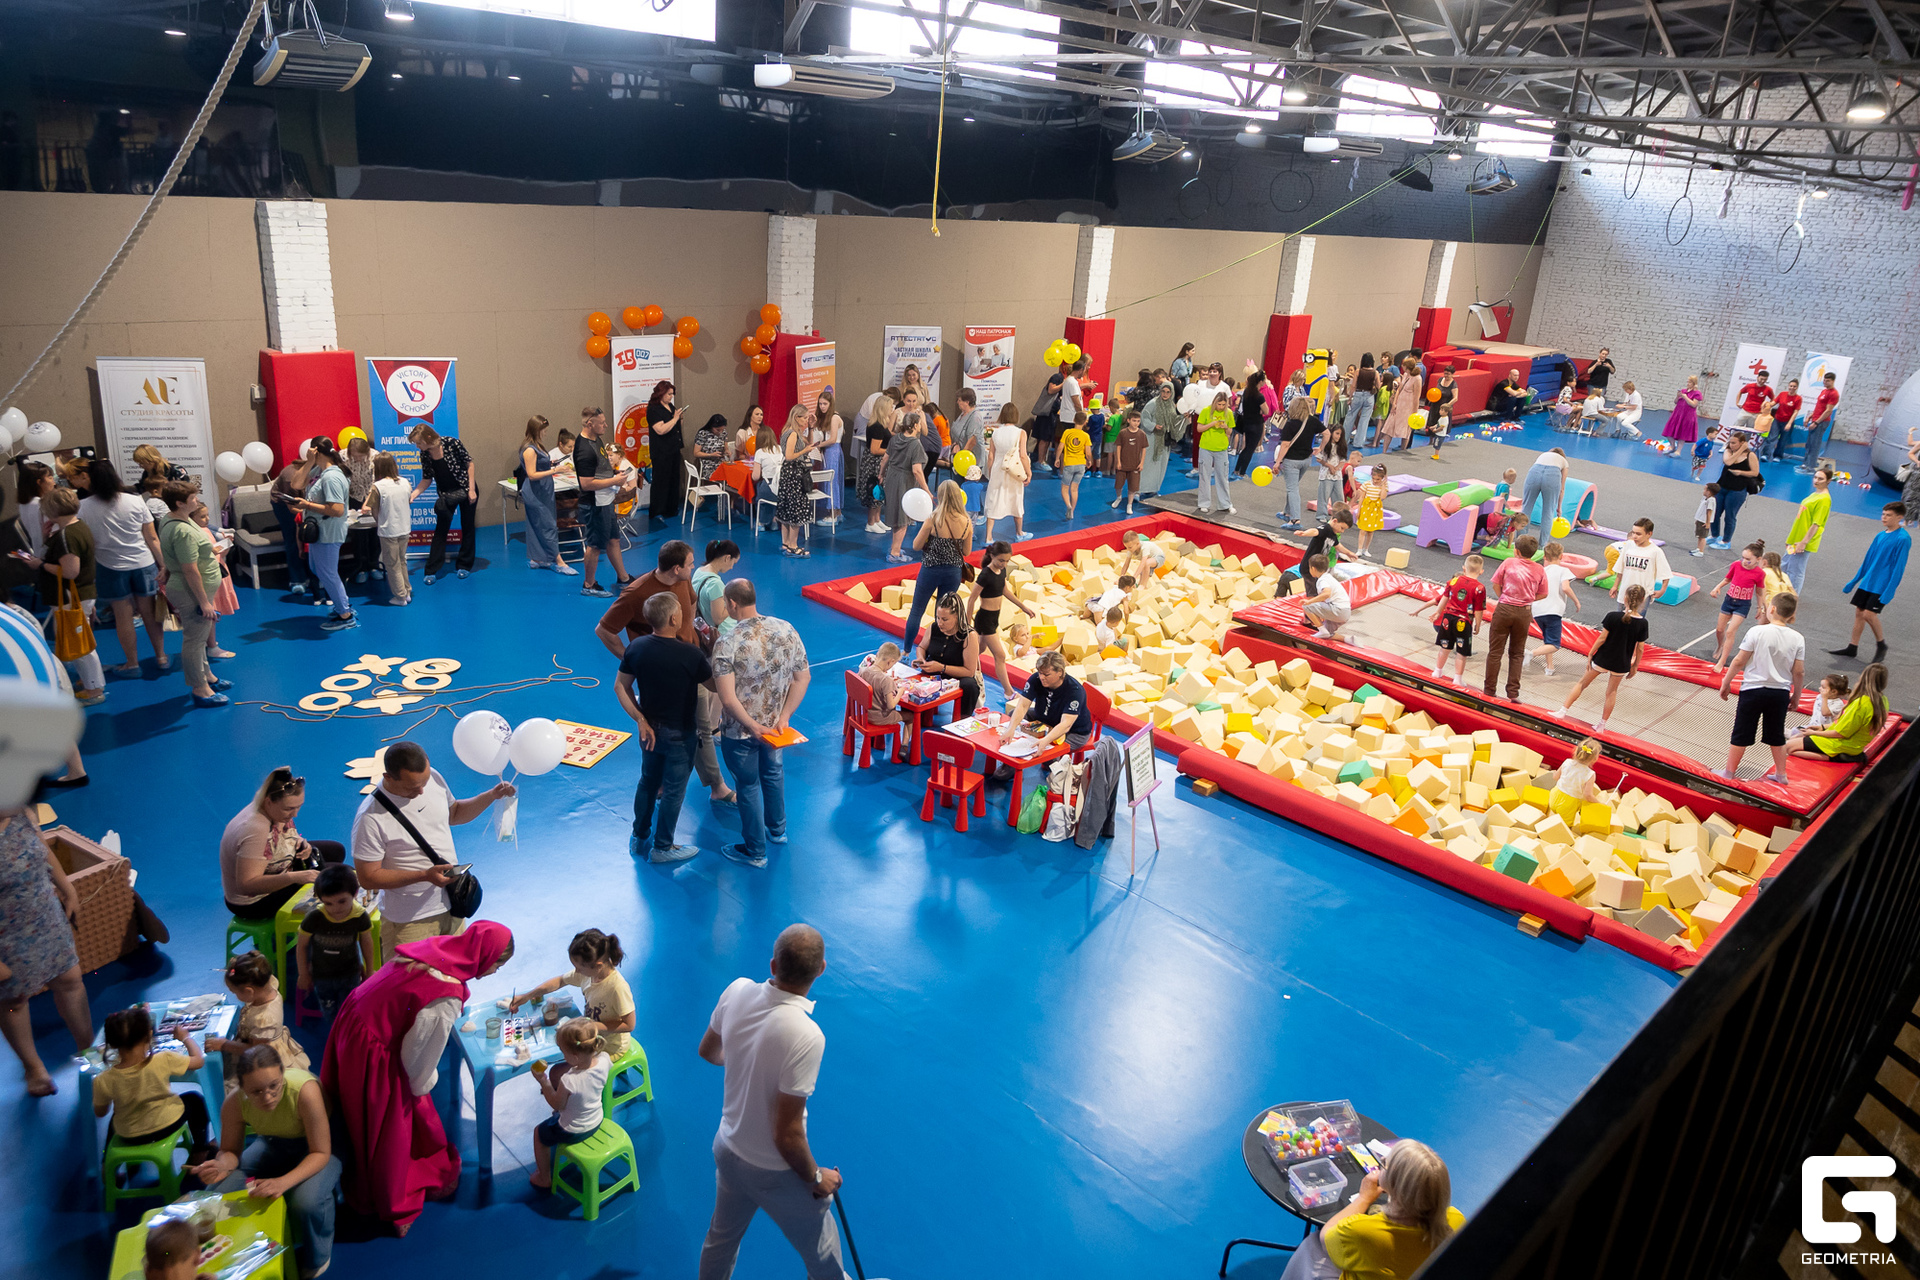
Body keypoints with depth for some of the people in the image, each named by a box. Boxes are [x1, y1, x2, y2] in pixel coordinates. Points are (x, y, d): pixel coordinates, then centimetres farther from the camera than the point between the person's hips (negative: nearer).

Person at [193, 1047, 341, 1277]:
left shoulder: (305, 1090, -38)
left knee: (307, 1201, -32)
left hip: (315, 1143, -5)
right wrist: (221, 1165, -31)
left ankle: (315, 1260, 2)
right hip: (272, 1143, 5)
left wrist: (283, 1182, -44)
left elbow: (321, 1153, -28)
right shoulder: (234, 1103, -24)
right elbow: (230, 1151, -7)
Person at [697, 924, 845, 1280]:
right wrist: (816, 1178, -10)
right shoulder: (806, 1037, -36)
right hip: (776, 1172, -6)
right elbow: (787, 1135, -28)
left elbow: (708, 1051, 5)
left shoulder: (737, 990, -17)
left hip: (727, 1149, 6)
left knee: (721, 1239, 32)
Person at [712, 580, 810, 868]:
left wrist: (753, 727, -19)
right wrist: (783, 716, -5)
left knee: (748, 786, 14)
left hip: (740, 731, -5)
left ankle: (755, 851, 29)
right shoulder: (787, 630, -10)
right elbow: (803, 677, -6)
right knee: (773, 771, 30)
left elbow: (727, 698, -29)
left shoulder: (727, 644, -26)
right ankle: (777, 829, 49)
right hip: (774, 724, 5)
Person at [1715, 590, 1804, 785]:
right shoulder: (1797, 639, -4)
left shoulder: (1757, 632, -14)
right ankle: (1781, 775, 27)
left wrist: (1725, 683, 1)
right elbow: (1799, 671, 0)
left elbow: (1739, 661, -10)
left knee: (1741, 734, 6)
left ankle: (1728, 772, 14)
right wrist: (1796, 695, 14)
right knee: (1777, 736, 18)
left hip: (1753, 689, -3)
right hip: (1781, 693, 3)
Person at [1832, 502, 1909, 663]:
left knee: (1869, 614, -12)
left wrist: (1889, 591, -19)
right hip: (1867, 582, 7)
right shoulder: (1880, 536, 9)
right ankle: (1852, 648, 14)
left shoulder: (1903, 539, -13)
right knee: (1859, 612, 7)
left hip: (1882, 586, -7)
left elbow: (1899, 567, -15)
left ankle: (1881, 645, 9)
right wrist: (1854, 581, 19)